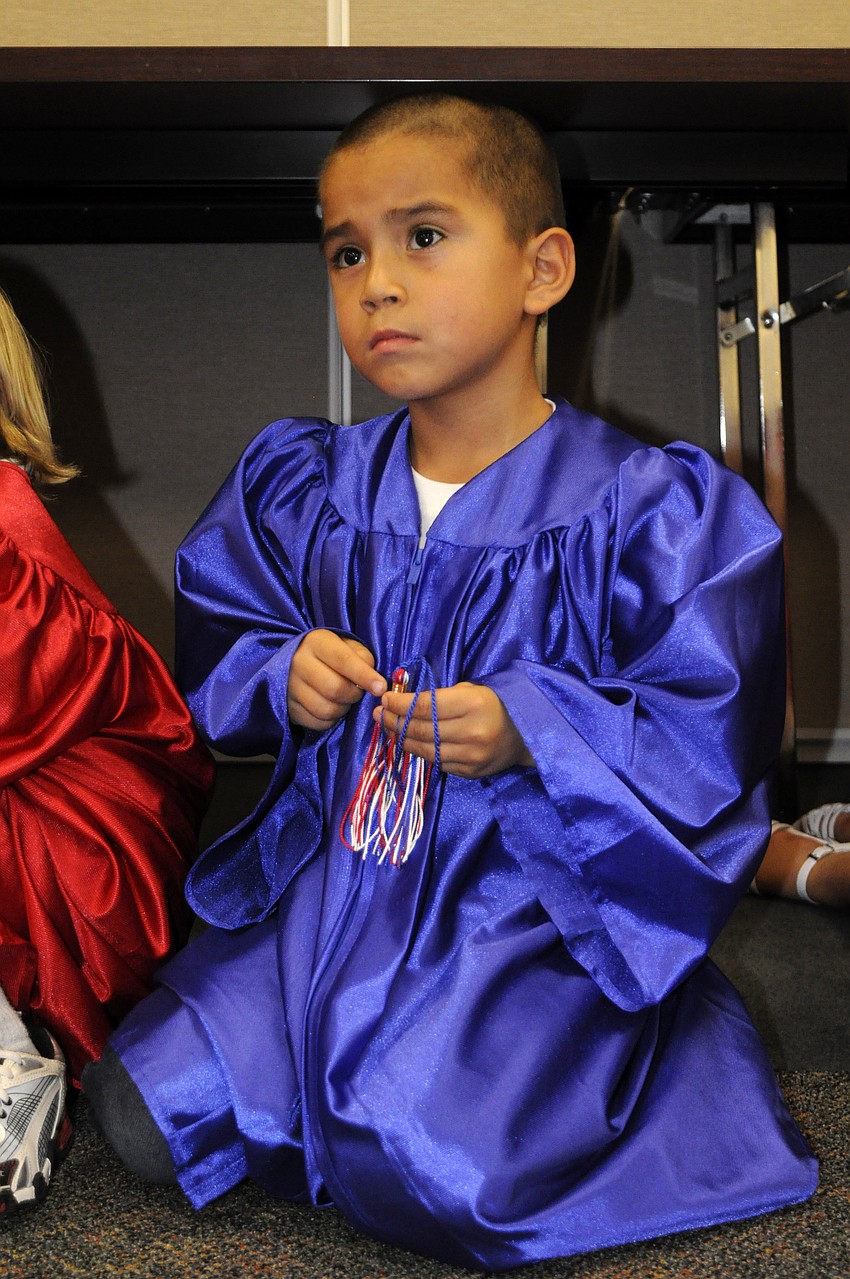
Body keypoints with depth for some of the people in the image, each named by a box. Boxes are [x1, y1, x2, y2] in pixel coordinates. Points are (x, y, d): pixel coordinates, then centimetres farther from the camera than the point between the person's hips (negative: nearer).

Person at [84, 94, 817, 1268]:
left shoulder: (650, 509, -11)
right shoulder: (301, 485, 4)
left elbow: (711, 740, -10)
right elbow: (216, 650, 13)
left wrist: (528, 730, -24)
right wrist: (284, 674, -11)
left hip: (529, 897, -4)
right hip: (326, 873, 5)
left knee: (422, 1182, -20)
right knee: (151, 1117, -4)